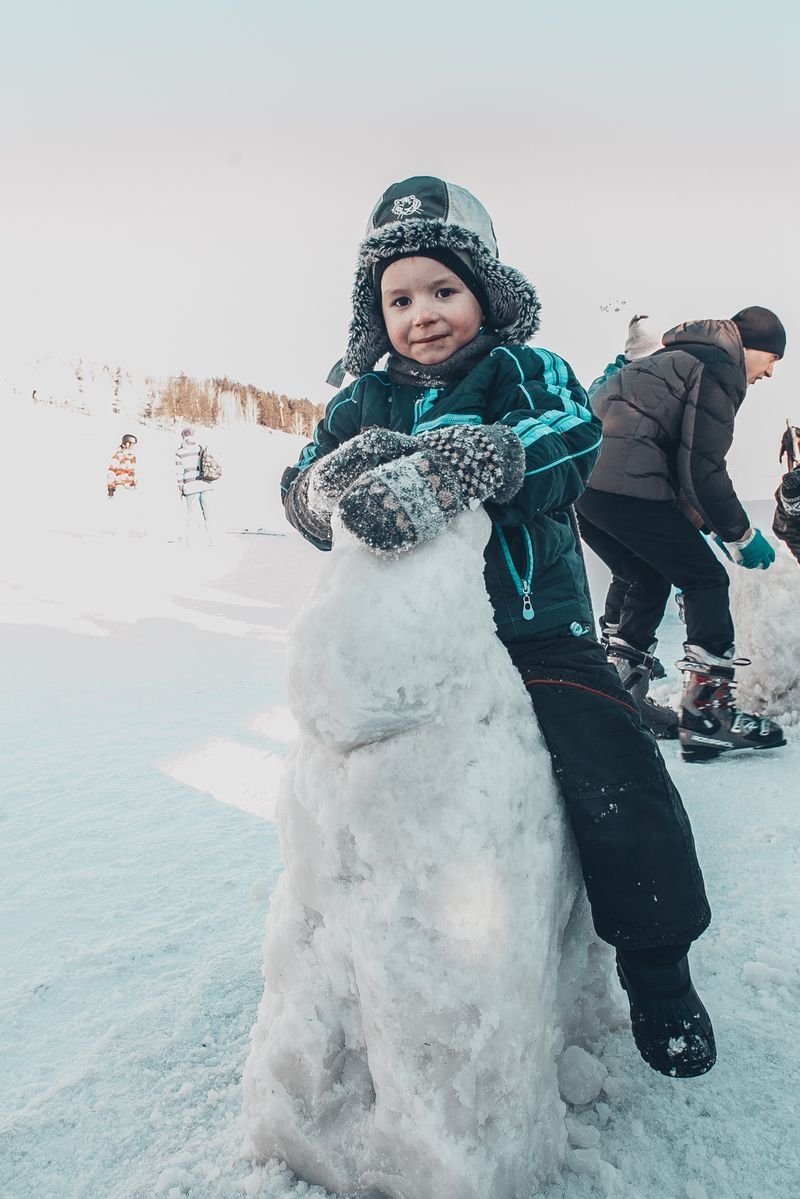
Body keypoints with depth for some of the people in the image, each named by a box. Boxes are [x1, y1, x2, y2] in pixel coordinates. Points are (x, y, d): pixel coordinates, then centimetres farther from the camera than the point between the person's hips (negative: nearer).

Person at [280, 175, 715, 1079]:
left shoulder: (530, 373, 1)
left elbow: (565, 446, -21)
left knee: (619, 786, -14)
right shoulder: (361, 402, 9)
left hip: (534, 629, -3)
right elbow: (303, 492, -4)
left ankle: (657, 975, 13)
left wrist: (437, 471, -37)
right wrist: (342, 477, -29)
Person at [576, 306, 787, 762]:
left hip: (583, 482, 9)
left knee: (651, 581, 22)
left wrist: (711, 525, 24)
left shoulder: (676, 360, 31)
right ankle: (709, 711, 0)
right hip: (627, 488, -9)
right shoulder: (718, 366, 1)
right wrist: (740, 533, 4)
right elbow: (703, 467, -7)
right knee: (706, 580, 1)